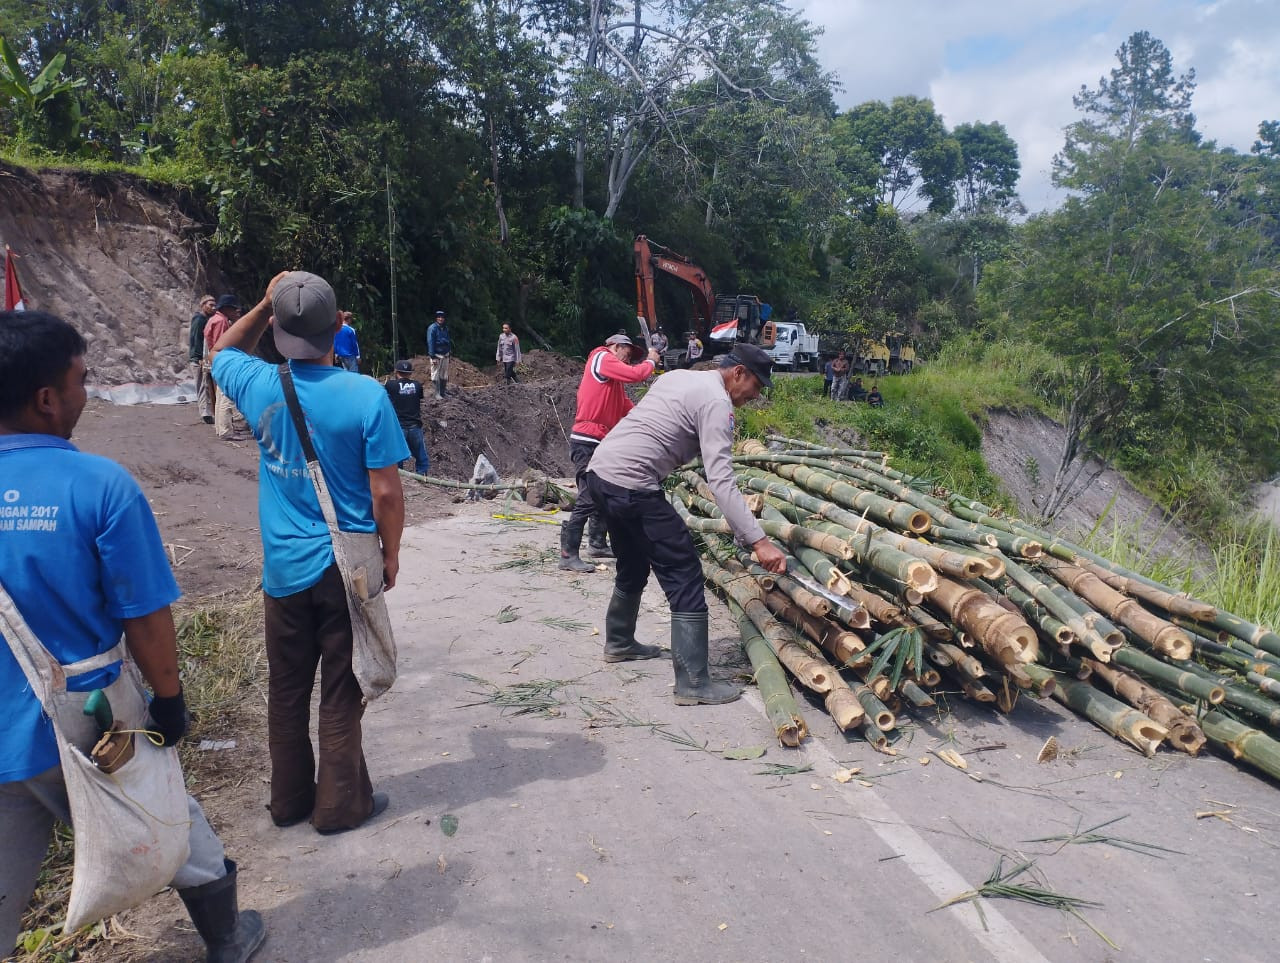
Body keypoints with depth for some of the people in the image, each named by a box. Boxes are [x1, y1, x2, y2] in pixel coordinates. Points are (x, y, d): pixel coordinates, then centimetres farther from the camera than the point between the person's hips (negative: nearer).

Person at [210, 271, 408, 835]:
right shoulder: (366, 396, -16)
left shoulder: (259, 387, -6)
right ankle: (340, 805, 22)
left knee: (287, 691, 17)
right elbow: (386, 492, -13)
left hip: (284, 568, 3)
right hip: (348, 566, -3)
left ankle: (289, 800, 32)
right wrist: (391, 555, 0)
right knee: (341, 693, 9)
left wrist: (267, 304, 13)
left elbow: (223, 350, 20)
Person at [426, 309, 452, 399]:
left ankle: (444, 391, 21)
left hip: (445, 355, 7)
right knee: (436, 375, -4)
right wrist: (433, 357, -17)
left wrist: (450, 352, 15)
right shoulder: (432, 328, -10)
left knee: (445, 375, 12)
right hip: (437, 355, -7)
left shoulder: (445, 329, 12)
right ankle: (437, 394, -1)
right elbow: (430, 343, -13)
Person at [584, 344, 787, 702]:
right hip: (631, 485, -10)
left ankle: (619, 642, 45)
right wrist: (759, 541, -23)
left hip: (600, 471, 10)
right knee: (684, 576, -4)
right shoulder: (717, 402, -9)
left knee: (634, 567, 27)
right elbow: (721, 481, -19)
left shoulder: (679, 377, 18)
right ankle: (693, 683, -3)